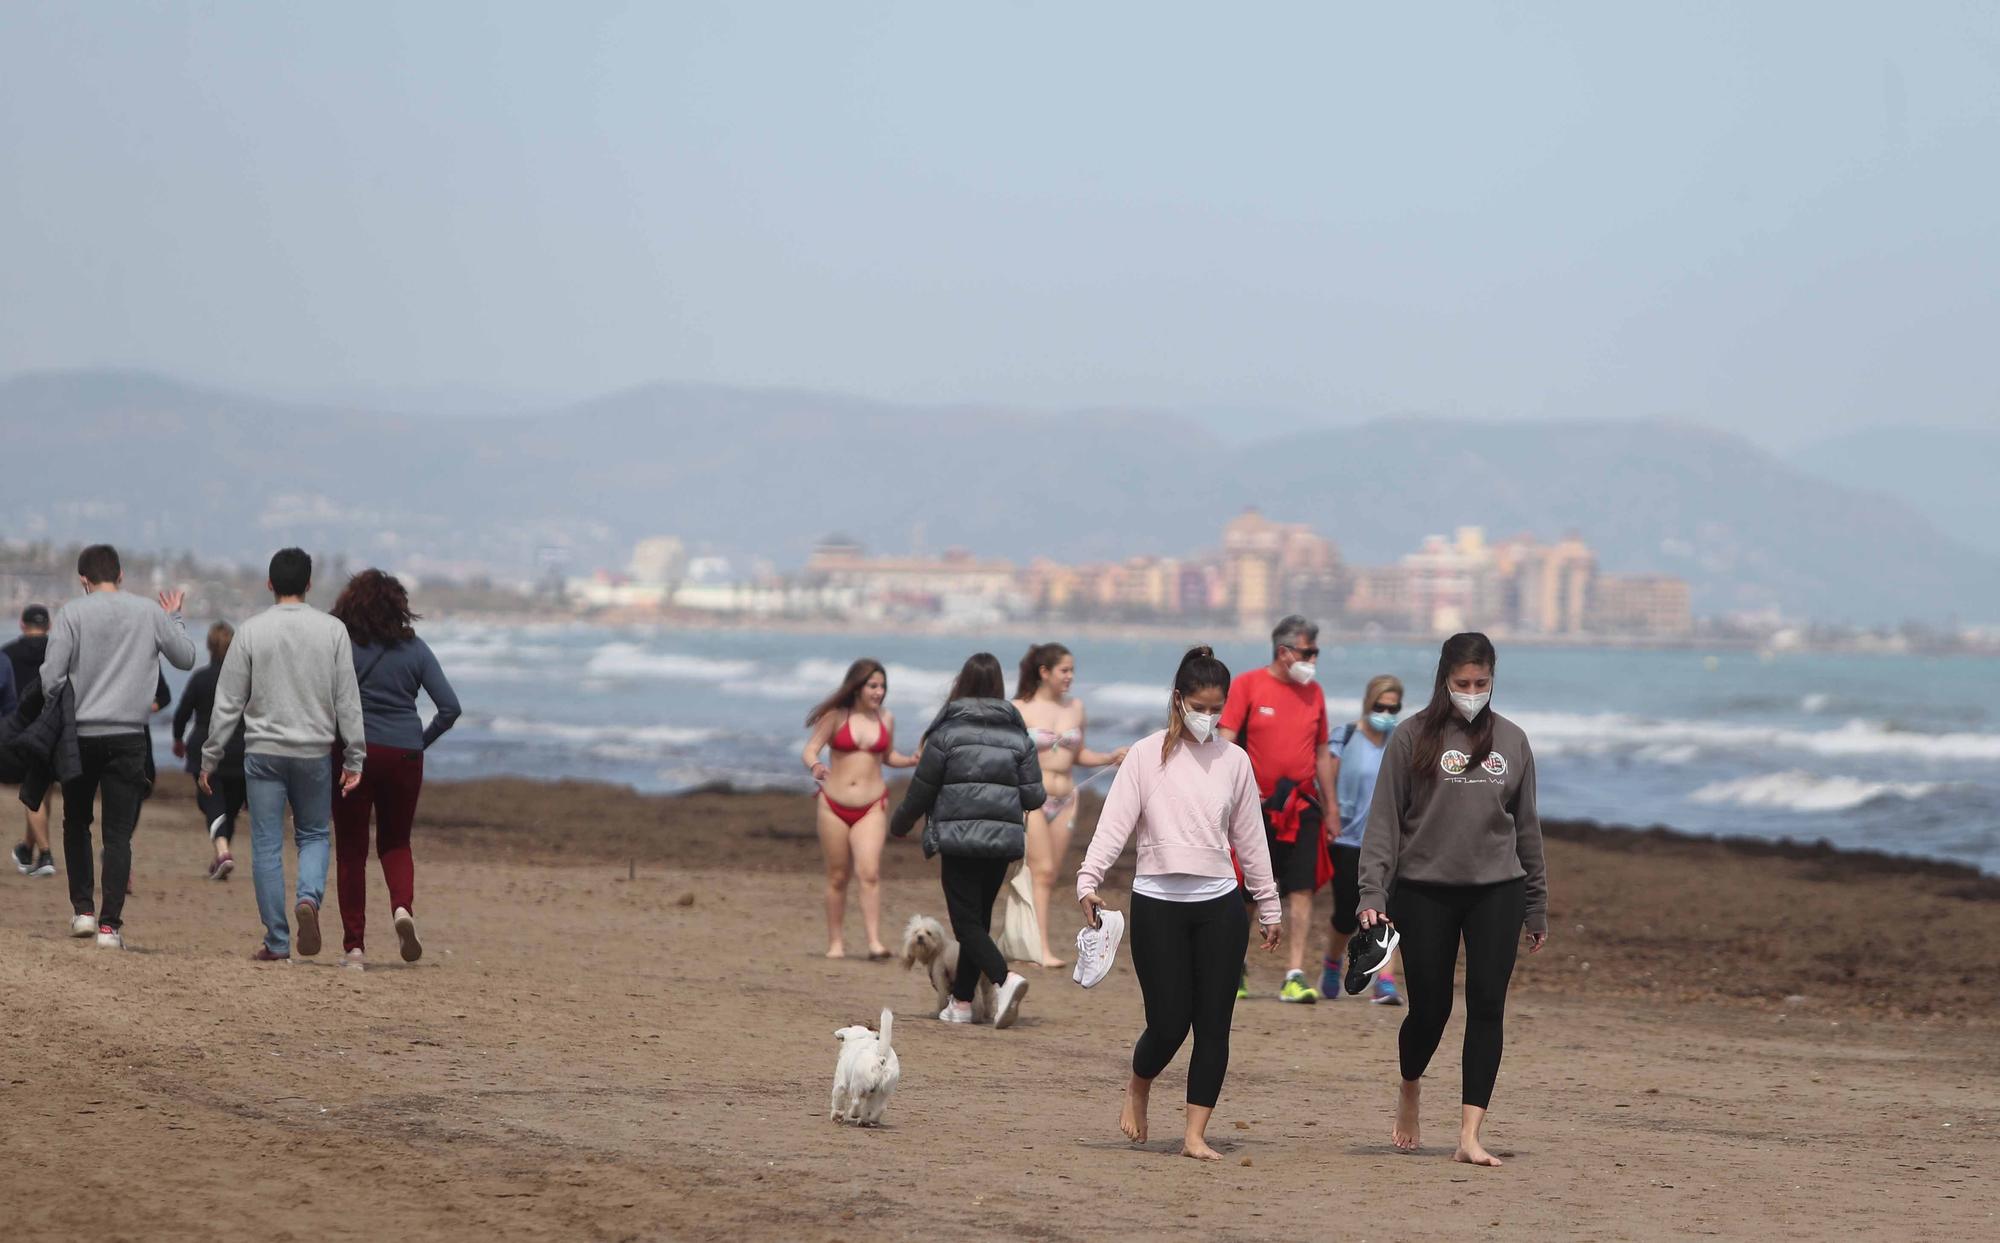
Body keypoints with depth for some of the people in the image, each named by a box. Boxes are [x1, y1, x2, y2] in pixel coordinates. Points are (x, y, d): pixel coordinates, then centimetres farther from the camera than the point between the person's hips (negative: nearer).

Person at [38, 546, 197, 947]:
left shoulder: (72, 613, -3)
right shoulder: (149, 613, 2)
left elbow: (51, 676, -8)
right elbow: (186, 658, 13)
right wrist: (174, 619, 28)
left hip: (80, 735, 0)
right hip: (128, 736, 1)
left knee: (76, 824, 18)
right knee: (118, 833, 1)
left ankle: (83, 909, 13)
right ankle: (109, 923, -7)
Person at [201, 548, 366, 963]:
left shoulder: (252, 631, -2)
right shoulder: (332, 631, -1)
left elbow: (228, 703, 0)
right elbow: (347, 700, 0)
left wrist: (209, 759, 6)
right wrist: (354, 758, 5)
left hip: (263, 752, -1)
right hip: (315, 752, 1)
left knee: (267, 846, 4)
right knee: (314, 835, 16)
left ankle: (277, 943, 3)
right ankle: (309, 898, -13)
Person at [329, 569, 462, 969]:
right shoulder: (414, 648, 4)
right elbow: (449, 707, -1)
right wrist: (422, 741, 11)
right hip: (404, 755, 2)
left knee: (351, 850, 5)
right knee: (395, 842, 17)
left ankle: (354, 946, 0)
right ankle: (403, 906, -12)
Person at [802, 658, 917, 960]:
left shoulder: (886, 719, 5)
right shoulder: (836, 716, -3)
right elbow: (810, 750, -4)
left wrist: (912, 760, 1)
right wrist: (815, 766, -26)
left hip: (872, 807, 1)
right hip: (834, 806, -1)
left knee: (869, 873, -15)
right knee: (837, 877, 7)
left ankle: (875, 943, -18)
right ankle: (835, 942, 17)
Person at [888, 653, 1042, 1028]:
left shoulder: (948, 730, -5)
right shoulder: (1017, 733, 6)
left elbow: (922, 787, -2)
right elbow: (1034, 795, 2)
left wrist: (900, 823, 15)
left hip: (960, 836, -4)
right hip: (1003, 840, 4)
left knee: (967, 922, -4)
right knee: (979, 919, 16)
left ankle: (1006, 978, -28)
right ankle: (961, 1001, 18)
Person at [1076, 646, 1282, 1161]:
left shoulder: (1234, 761, 8)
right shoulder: (1147, 755, -1)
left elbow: (1250, 839, 14)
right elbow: (1115, 822, -8)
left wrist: (1269, 906, 17)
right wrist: (1089, 880, -21)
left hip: (1220, 905, 3)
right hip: (1158, 902, -3)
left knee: (1214, 1023, -1)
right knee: (1169, 1022, -5)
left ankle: (1196, 1134, 6)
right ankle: (1138, 1088, 27)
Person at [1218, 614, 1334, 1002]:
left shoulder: (1314, 693, 10)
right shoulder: (1246, 685, -2)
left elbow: (1322, 754, 16)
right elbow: (1225, 741, -8)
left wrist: (1331, 809, 16)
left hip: (1301, 807, 3)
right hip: (1255, 806, -3)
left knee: (1302, 888, -8)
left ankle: (1295, 975, -9)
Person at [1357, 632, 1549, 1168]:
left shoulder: (1511, 741, 8)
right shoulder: (1413, 737, -1)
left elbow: (1526, 825, 15)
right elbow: (1384, 821, -2)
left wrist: (1536, 906, 15)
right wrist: (1373, 893, -11)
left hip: (1497, 892, 2)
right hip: (1424, 892, -2)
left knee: (1487, 1007, -6)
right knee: (1430, 1007, 2)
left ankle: (1470, 1135, -7)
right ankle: (1410, 1090, 34)